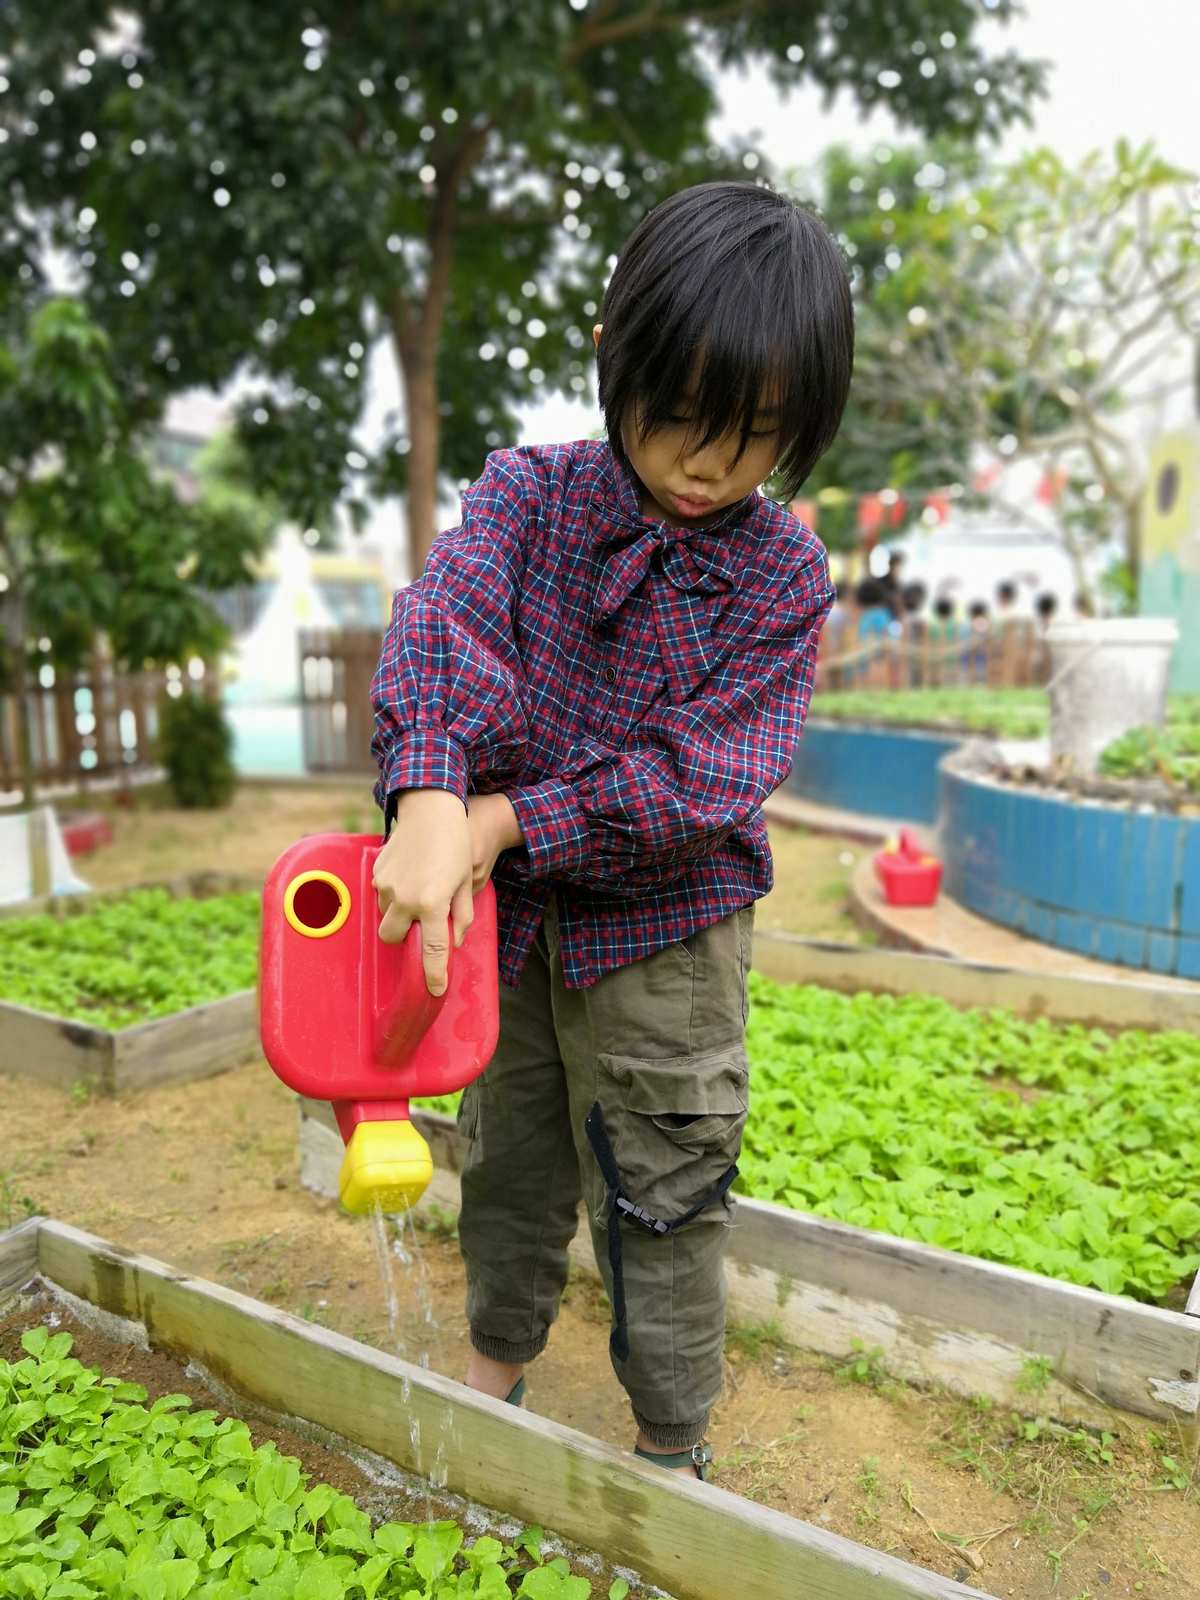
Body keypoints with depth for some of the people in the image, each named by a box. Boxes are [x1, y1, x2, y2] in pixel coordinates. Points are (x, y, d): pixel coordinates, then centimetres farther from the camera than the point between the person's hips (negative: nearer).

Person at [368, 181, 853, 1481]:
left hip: (662, 933, -3)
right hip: (510, 912, 3)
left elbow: (701, 781, -20)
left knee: (659, 1203, 11)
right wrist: (429, 802, -41)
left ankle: (672, 1450, 37)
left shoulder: (781, 571, -12)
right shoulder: (531, 492, -6)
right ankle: (495, 1368, 49)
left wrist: (503, 822, -24)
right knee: (509, 1158, 23)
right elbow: (445, 621, -24)